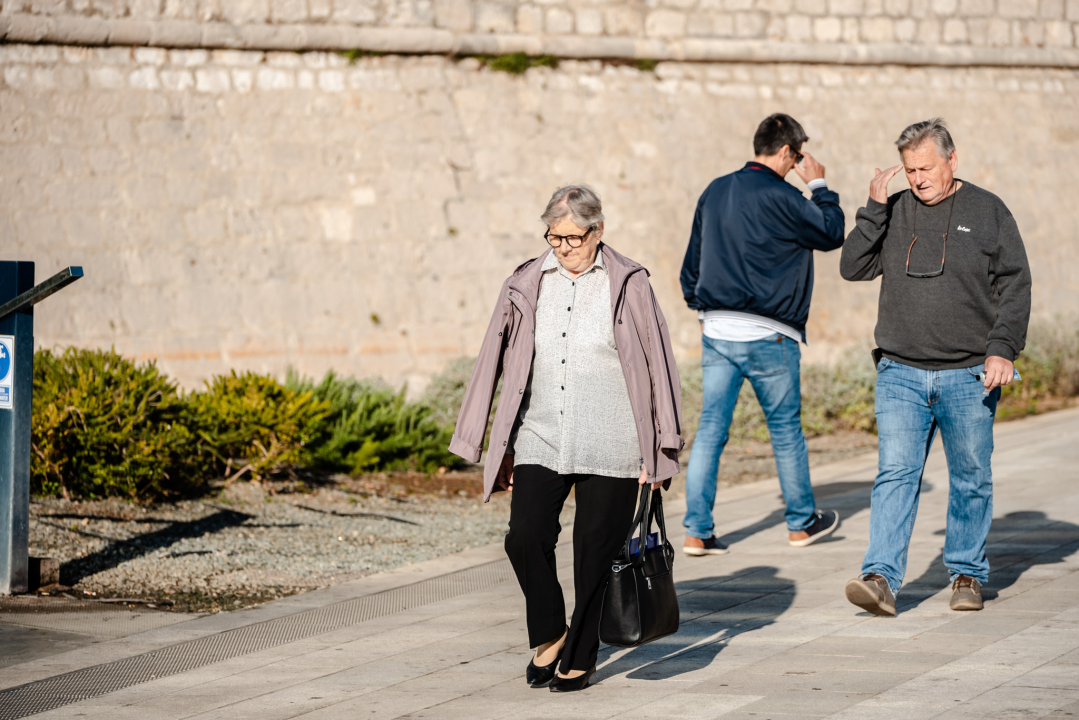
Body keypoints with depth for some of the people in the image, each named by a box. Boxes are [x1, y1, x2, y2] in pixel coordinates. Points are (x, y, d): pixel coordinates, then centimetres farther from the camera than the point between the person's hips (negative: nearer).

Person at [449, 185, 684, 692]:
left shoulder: (628, 286, -1)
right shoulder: (526, 286, 7)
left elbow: (656, 365, 2)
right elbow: (498, 362, 13)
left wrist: (657, 452, 0)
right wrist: (500, 449, 13)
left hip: (608, 451, -2)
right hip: (540, 443, 2)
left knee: (595, 554, 1)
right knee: (525, 538, -11)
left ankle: (580, 658, 18)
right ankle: (549, 635, 13)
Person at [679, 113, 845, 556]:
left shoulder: (714, 192, 9)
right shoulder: (780, 198, -13)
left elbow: (692, 261, 17)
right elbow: (831, 234, -2)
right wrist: (819, 185, 7)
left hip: (716, 333, 5)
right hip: (767, 336, -5)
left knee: (710, 429, 5)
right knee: (786, 429, 10)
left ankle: (697, 531, 1)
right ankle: (802, 523, 22)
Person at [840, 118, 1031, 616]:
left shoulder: (988, 212, 3)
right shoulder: (894, 212, 9)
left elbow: (1015, 286, 2)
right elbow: (853, 267, 3)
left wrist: (1002, 349, -9)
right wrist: (874, 210, -7)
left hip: (968, 376, -1)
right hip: (900, 375, 1)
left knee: (971, 479, 7)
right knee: (895, 474, -9)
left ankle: (967, 574, 20)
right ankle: (881, 578, -14)